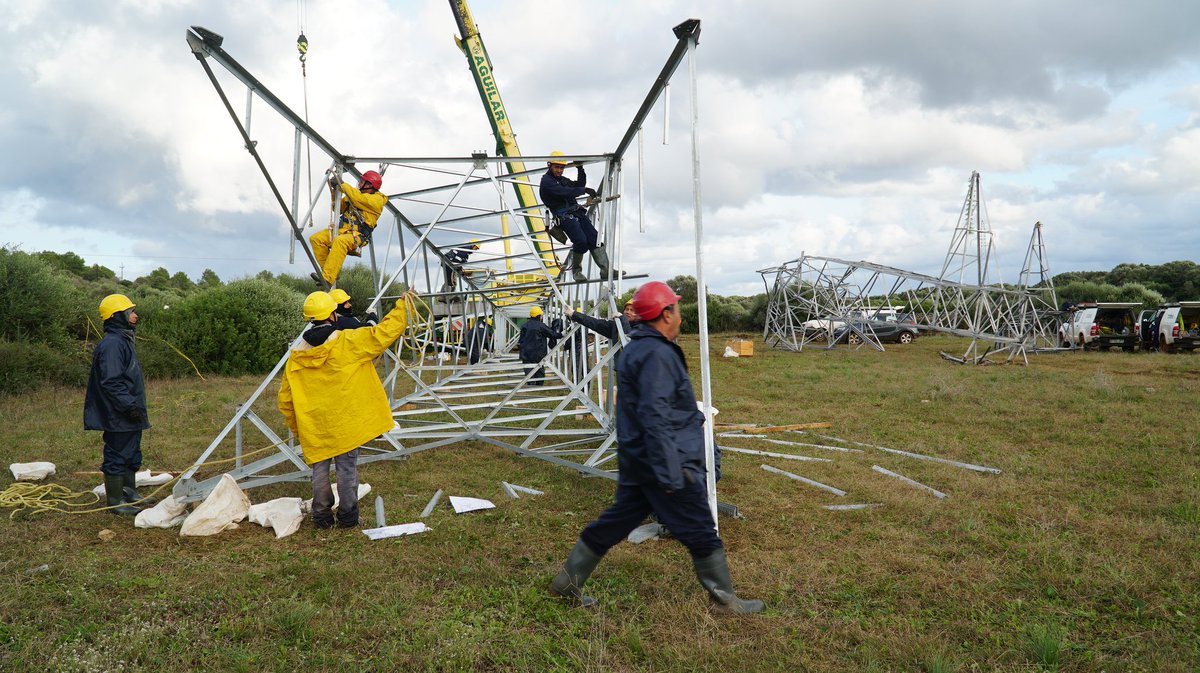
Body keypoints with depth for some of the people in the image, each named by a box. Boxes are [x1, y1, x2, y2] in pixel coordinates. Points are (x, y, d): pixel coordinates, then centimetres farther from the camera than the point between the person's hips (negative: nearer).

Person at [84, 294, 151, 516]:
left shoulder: (123, 341, 15)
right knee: (117, 458, -2)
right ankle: (115, 501, 6)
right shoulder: (112, 344, -18)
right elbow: (111, 382, -25)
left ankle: (130, 492, 31)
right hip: (118, 417, -11)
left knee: (132, 456, 19)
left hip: (130, 416, 11)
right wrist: (129, 405, -24)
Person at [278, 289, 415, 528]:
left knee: (320, 469, 13)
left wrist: (296, 428, 19)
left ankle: (321, 517, 21)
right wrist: (402, 305, 5)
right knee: (347, 468, 6)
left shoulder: (296, 357, 1)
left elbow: (285, 400, 6)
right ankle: (348, 516, 12)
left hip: (314, 428, 3)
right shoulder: (349, 342, -11)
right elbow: (387, 330, -9)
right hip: (346, 423, -3)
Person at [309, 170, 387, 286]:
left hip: (357, 236, -9)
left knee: (340, 242, -39)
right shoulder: (357, 193, 22)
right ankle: (329, 270, -7)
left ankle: (327, 278, -44)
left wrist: (342, 185, -14)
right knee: (316, 239, -9)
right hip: (342, 231, 9)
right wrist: (336, 191, 12)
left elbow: (358, 198, -21)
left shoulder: (377, 199, -3)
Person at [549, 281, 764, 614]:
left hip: (637, 462, 10)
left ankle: (567, 582, 23)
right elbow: (655, 417, -26)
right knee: (701, 533, 4)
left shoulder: (634, 348, 13)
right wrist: (671, 474, -27)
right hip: (667, 461, -10)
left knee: (616, 521, 17)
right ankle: (725, 601, 18)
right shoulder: (657, 354, -20)